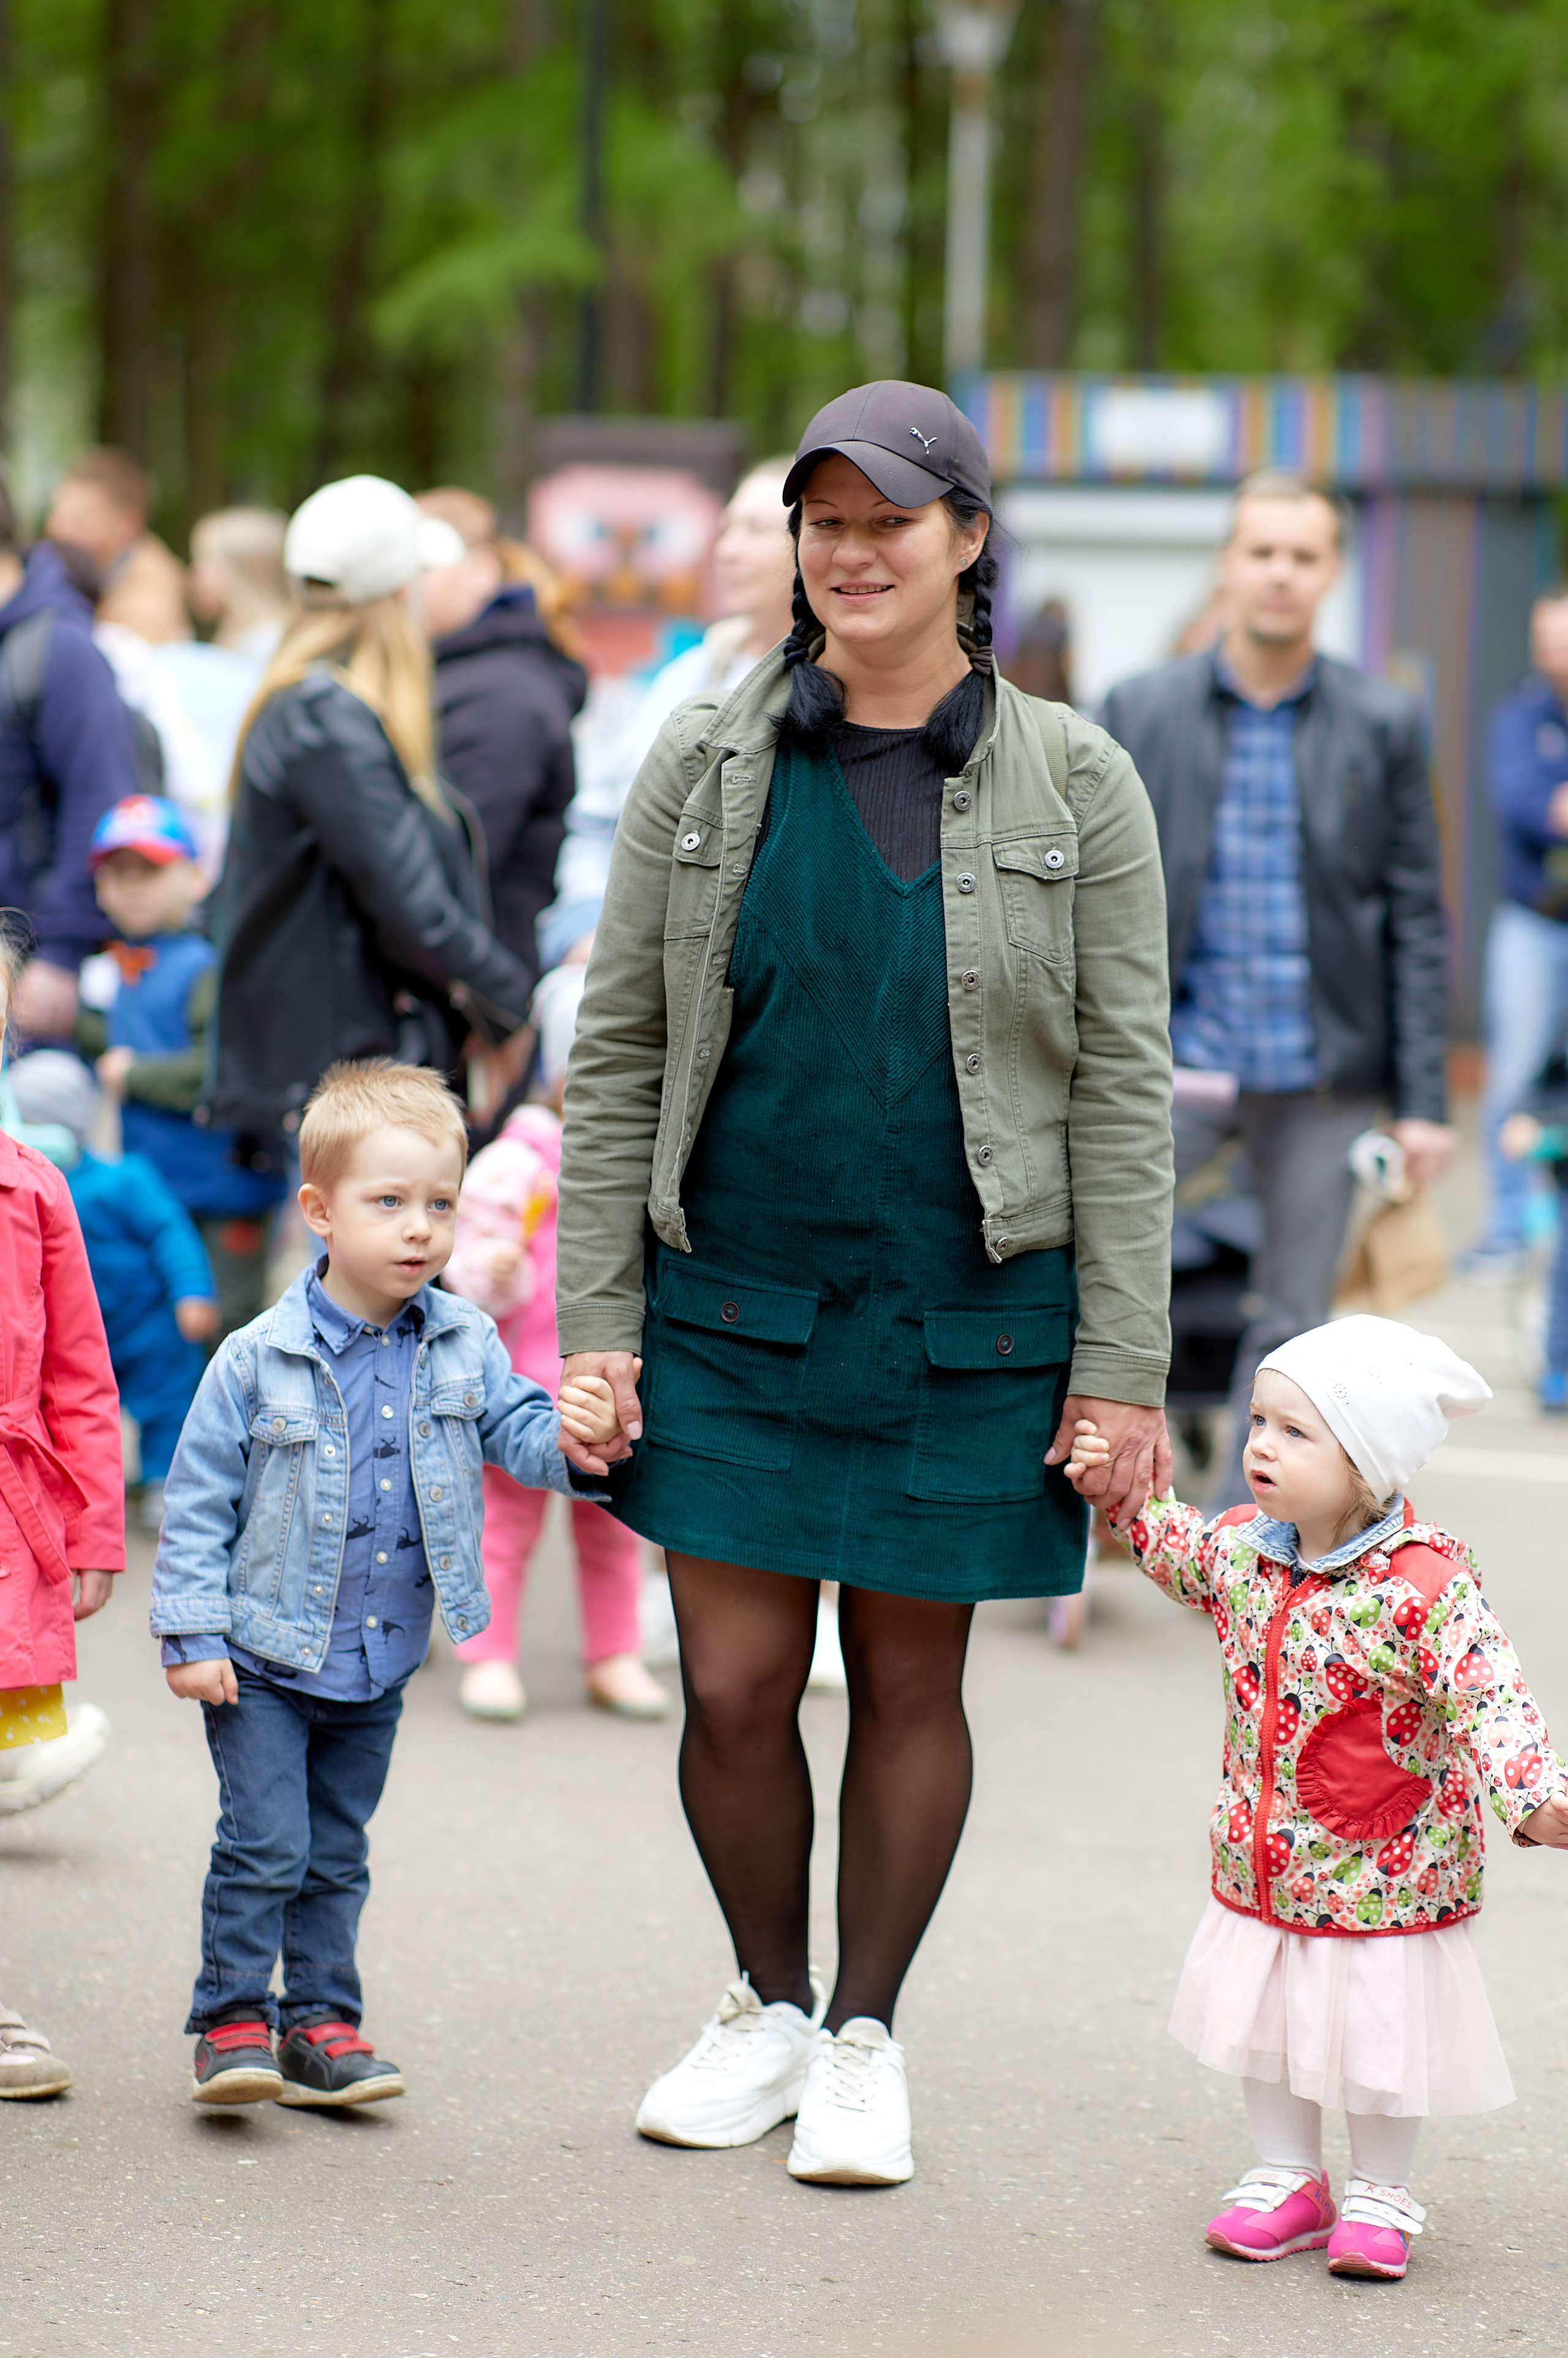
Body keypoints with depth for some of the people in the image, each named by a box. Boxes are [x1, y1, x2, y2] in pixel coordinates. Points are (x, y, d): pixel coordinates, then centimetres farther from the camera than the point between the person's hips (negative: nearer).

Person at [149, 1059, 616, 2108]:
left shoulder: (464, 1346, -1)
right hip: (262, 1659, -4)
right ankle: (231, 2020, 4)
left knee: (337, 1854, 14)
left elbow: (515, 1426, -1)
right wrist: (192, 1634, -10)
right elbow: (198, 1500, -7)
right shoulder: (260, 1361, -12)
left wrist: (570, 1442, -25)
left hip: (378, 1665, 4)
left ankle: (320, 2022, 23)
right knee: (265, 1843, -7)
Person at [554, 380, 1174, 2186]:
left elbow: (1119, 1089, -1)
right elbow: (616, 1054, 4)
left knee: (910, 1680, 7)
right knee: (734, 1686, 1)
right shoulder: (706, 766, 2)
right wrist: (595, 1326, -2)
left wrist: (1121, 1366, -5)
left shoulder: (1073, 786, -1)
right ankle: (765, 2006, 24)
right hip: (734, 1307, 1)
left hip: (964, 1322, -1)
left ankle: (865, 2036, 24)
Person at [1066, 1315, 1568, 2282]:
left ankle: (1382, 2195, 27)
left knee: (1381, 2038, 8)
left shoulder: (1424, 1583, -24)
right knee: (1266, 2020, 16)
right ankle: (1289, 2177, 33)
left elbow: (1490, 1695, -29)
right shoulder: (1244, 1546, -4)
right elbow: (1181, 1555, 21)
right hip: (1264, 1860, 6)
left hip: (1383, 1872, -6)